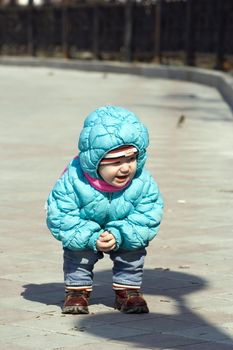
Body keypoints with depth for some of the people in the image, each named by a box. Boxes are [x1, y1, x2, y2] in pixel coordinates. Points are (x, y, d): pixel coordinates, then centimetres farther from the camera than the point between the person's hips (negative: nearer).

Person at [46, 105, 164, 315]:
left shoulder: (142, 183, -30)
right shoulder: (73, 181, -35)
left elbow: (148, 218, -24)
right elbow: (60, 219, -29)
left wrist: (118, 236, -36)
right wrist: (92, 239, -37)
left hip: (124, 231, 1)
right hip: (85, 230, -1)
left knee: (134, 249, -14)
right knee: (78, 250, -20)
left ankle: (128, 291, 7)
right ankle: (77, 290, 2)